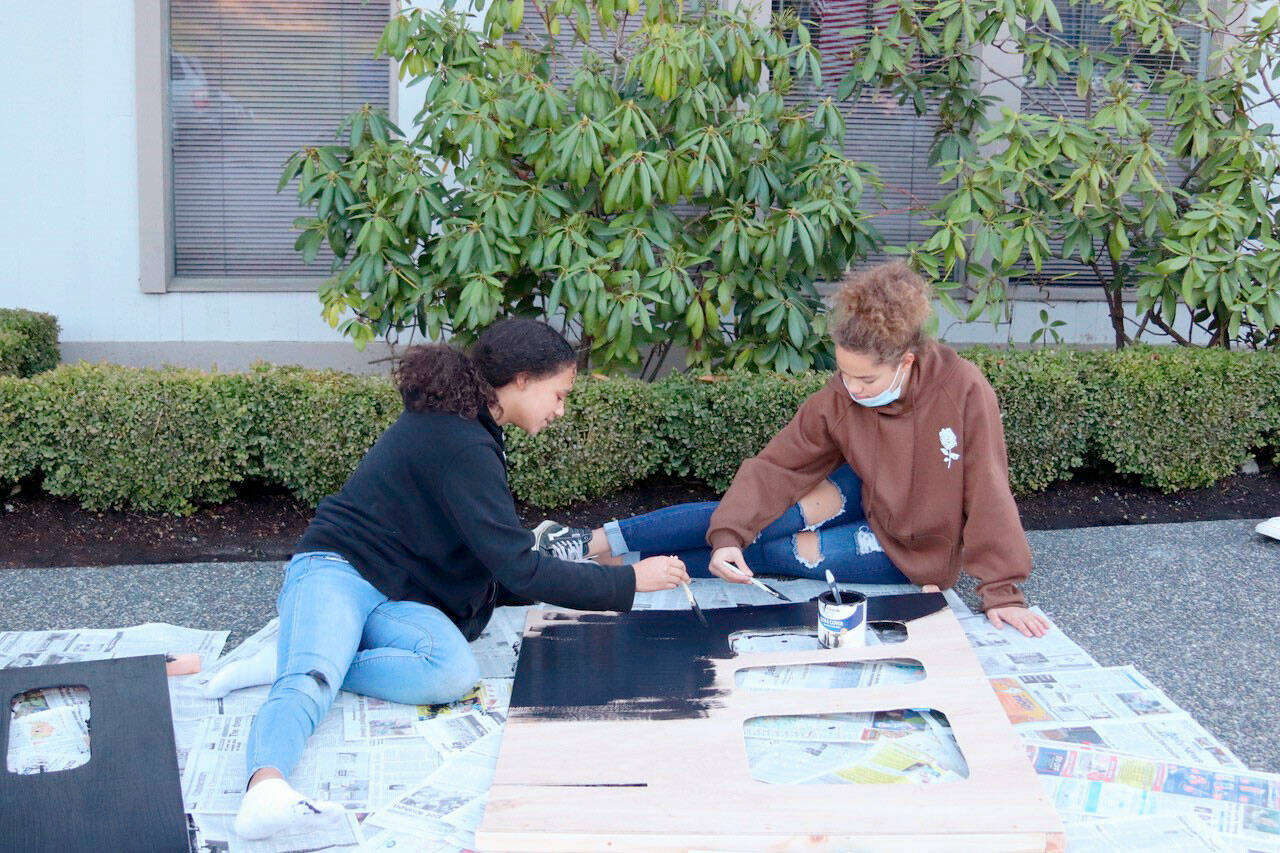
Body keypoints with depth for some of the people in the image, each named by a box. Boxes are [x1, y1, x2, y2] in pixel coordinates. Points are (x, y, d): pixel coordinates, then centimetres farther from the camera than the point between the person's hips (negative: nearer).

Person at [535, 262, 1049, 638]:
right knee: (758, 519, -19)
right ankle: (597, 544, -13)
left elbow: (988, 494, -27)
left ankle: (634, 562, -7)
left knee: (772, 551, -17)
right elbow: (774, 467, -19)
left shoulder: (964, 392, -30)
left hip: (913, 548, -3)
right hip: (867, 496, 3)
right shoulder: (838, 401, -19)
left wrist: (1001, 591, -27)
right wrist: (727, 536, -32)